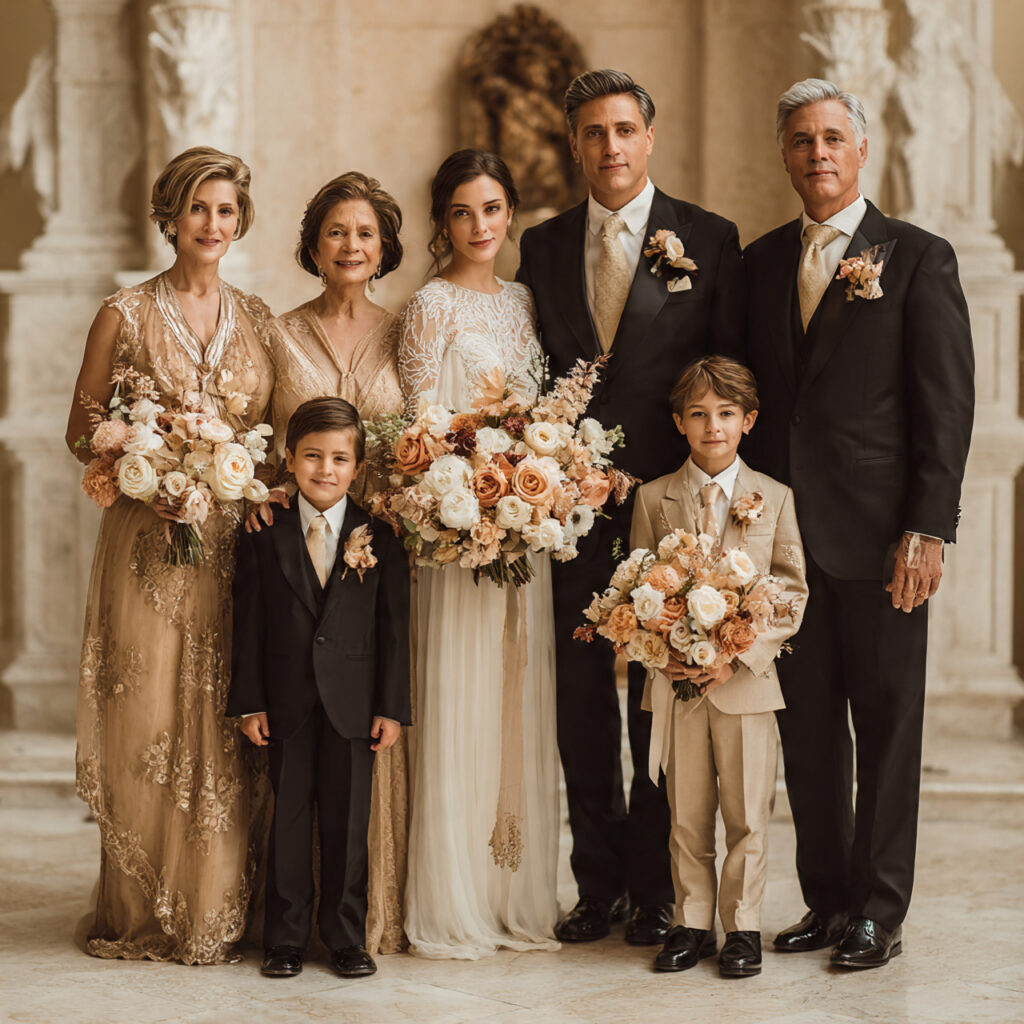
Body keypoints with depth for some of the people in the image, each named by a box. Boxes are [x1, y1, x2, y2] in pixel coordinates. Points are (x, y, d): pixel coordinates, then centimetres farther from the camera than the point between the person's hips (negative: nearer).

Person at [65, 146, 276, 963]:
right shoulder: (126, 316, 0)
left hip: (240, 544, 3)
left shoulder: (258, 320, 10)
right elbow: (82, 431, 2)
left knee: (228, 728, 3)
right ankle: (146, 915, 11)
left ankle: (221, 910, 14)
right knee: (147, 724, -1)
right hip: (151, 544, -3)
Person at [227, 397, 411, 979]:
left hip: (353, 703, 0)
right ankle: (287, 938, 16)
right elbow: (250, 624, 2)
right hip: (288, 703, 0)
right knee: (288, 820, 7)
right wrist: (249, 702, -2)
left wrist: (393, 707, -4)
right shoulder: (264, 536, 2)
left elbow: (395, 627, 0)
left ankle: (347, 937, 17)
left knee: (348, 821, 6)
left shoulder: (380, 539, 0)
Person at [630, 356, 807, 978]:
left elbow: (792, 593, -1)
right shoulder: (653, 499, 5)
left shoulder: (775, 498, 2)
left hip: (748, 678, -1)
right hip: (675, 681, 1)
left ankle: (743, 926, 15)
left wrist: (739, 657, -12)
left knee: (748, 814, 4)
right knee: (687, 815, 8)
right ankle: (692, 924, 19)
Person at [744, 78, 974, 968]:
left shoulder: (919, 258, -1)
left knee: (887, 727, 2)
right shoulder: (760, 261, 12)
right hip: (786, 531, 4)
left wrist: (928, 529, -12)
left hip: (878, 536, -4)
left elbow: (946, 405, -6)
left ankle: (879, 911, 10)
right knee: (806, 729, 9)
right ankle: (826, 901, 19)